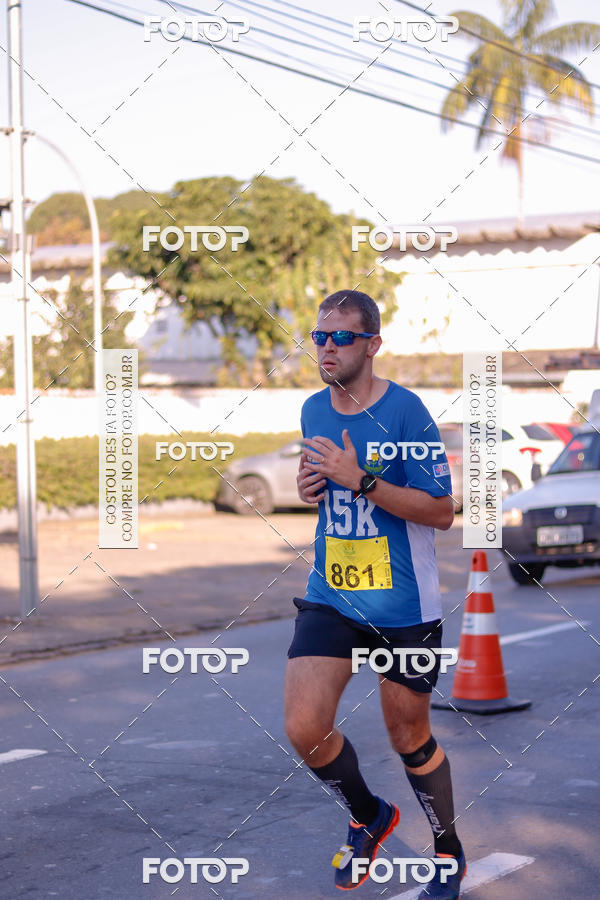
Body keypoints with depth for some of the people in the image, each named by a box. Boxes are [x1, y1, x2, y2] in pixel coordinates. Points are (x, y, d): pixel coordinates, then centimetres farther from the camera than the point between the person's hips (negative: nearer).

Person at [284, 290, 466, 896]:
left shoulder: (404, 410, -14)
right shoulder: (313, 410, 5)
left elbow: (442, 511, -16)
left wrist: (361, 481, -24)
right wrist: (310, 485, -1)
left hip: (405, 606, -4)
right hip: (330, 597, 5)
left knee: (409, 736, 9)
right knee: (304, 729, -9)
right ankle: (368, 817, 21)